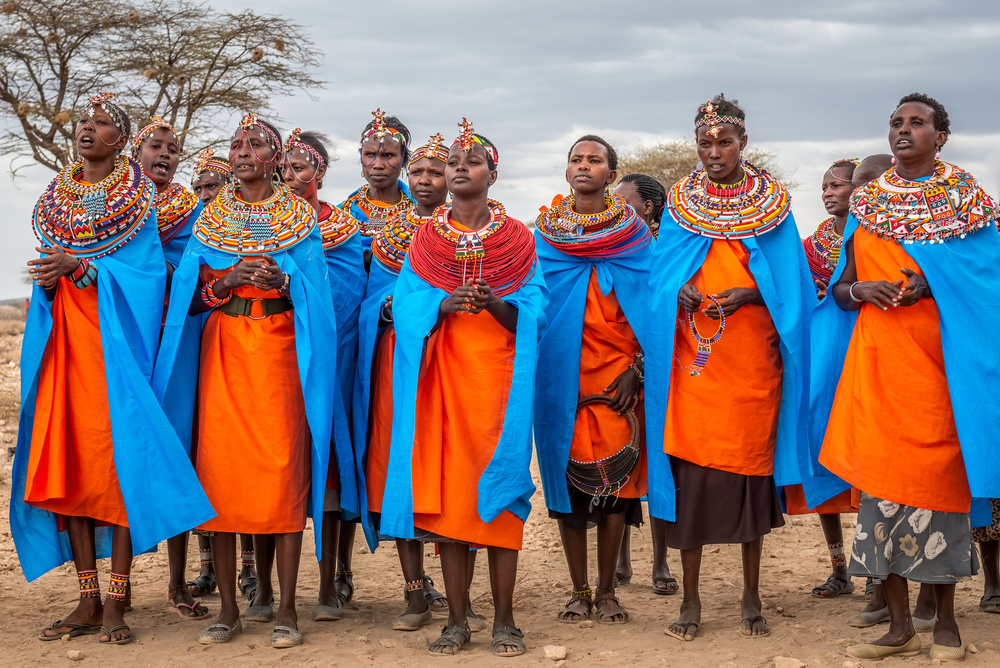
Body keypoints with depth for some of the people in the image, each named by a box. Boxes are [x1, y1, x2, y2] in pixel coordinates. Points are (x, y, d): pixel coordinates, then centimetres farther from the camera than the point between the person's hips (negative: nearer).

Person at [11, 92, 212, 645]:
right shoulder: (57, 195, 16)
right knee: (66, 459, 1)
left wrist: (80, 269, -19)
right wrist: (48, 279, -7)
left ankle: (116, 602, -6)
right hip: (64, 336, 5)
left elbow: (146, 272, -8)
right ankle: (88, 600, 6)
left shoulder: (138, 194, 2)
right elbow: (48, 268, 16)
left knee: (117, 455, -10)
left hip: (115, 334, -5)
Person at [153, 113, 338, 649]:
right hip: (221, 349, 2)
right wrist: (229, 279, -12)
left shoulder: (301, 217, 7)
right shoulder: (210, 218, 12)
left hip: (278, 349, -2)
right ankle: (229, 608, 4)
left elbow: (315, 293, 1)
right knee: (219, 469, -3)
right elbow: (189, 297, 6)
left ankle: (286, 609, -3)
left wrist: (282, 280, -18)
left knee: (282, 468, -8)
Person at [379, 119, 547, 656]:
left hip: (498, 372, -1)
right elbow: (405, 309, 3)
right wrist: (444, 305, -16)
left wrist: (496, 304, -19)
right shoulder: (425, 240, 11)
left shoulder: (518, 238, 7)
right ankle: (457, 619, 6)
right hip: (443, 374, 2)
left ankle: (504, 618, 3)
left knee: (498, 488, -4)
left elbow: (533, 314, 0)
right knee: (446, 489, -1)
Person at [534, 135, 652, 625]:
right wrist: (537, 372, 1)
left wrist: (636, 370, -6)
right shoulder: (545, 234, 9)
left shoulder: (633, 233, 6)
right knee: (568, 474, 1)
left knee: (614, 475, -4)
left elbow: (648, 307, 4)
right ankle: (579, 591, 10)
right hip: (561, 374, 1)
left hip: (617, 375, -1)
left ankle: (607, 590, 8)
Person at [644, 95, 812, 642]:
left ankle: (751, 596, 15)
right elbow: (660, 275, 9)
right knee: (691, 470, -3)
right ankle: (691, 599, 8)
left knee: (749, 467, 2)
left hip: (752, 358, 0)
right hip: (692, 362, 0)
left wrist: (747, 295, -14)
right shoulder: (680, 202, 9)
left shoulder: (771, 203, 6)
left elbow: (790, 283, 3)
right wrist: (680, 294, -13)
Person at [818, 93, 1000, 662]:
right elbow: (841, 286, 16)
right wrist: (859, 289, -6)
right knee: (881, 471, -2)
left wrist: (933, 281, -14)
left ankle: (945, 618, 9)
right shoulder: (867, 200, 15)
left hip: (942, 352, -2)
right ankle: (900, 626, 5)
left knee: (939, 470, -4)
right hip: (878, 353, 3)